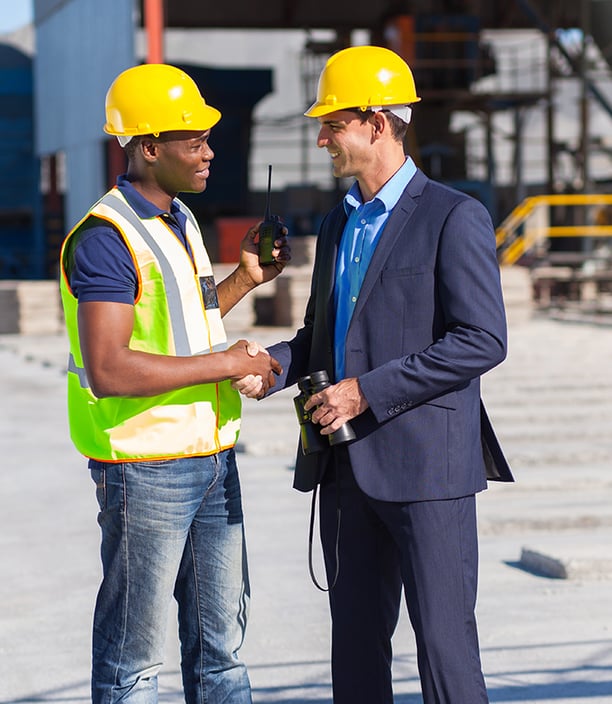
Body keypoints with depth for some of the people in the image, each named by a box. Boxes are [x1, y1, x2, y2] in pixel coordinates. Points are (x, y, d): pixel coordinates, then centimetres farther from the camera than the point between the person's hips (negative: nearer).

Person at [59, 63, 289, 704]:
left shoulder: (179, 221, 14)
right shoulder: (106, 238, -16)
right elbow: (109, 370, -25)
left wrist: (245, 278, 14)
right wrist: (225, 364, -19)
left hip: (211, 459, 9)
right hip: (145, 468, -9)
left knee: (220, 643, 15)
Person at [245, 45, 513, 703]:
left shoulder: (454, 218, -8)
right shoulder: (337, 224, 17)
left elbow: (482, 341, -15)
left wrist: (366, 391, -17)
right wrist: (274, 365, 3)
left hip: (424, 460, -7)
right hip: (347, 466, 7)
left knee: (443, 637, -5)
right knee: (356, 639, 10)